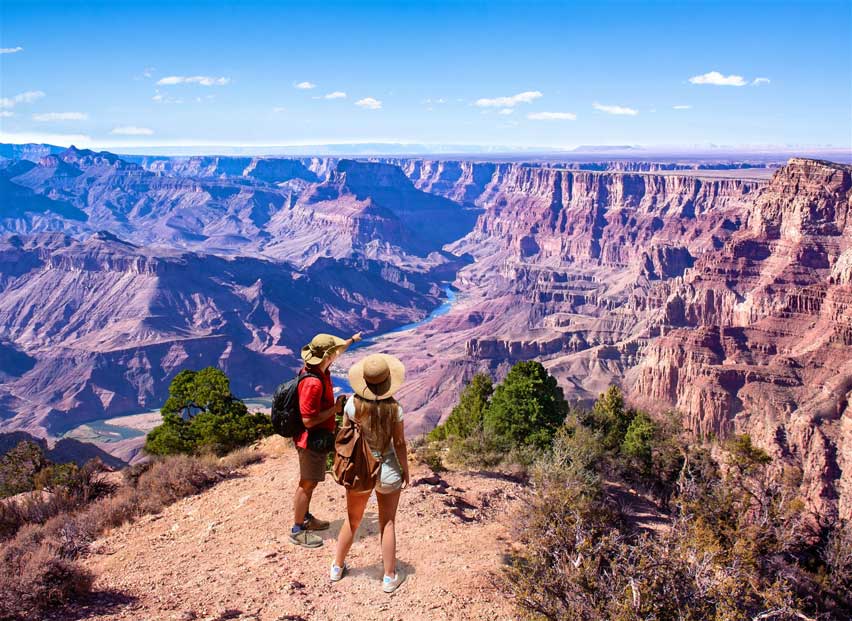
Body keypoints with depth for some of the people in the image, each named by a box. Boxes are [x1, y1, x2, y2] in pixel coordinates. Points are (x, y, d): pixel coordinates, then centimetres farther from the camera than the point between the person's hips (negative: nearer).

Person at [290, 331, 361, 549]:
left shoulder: (318, 368, -1)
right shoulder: (313, 382, -31)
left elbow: (336, 351, 22)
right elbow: (308, 420, -30)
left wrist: (351, 340, 35)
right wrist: (335, 409, -22)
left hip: (317, 438, 10)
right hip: (312, 440, -10)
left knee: (309, 481, 23)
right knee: (307, 484, 2)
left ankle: (305, 517, 40)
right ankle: (297, 531, 14)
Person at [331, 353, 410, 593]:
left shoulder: (353, 404, -15)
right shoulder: (394, 408, -19)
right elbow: (400, 443, -12)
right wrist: (405, 470, 3)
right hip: (387, 470, -2)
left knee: (352, 520, 21)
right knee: (388, 523, 14)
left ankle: (337, 567, 37)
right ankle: (390, 577, 23)